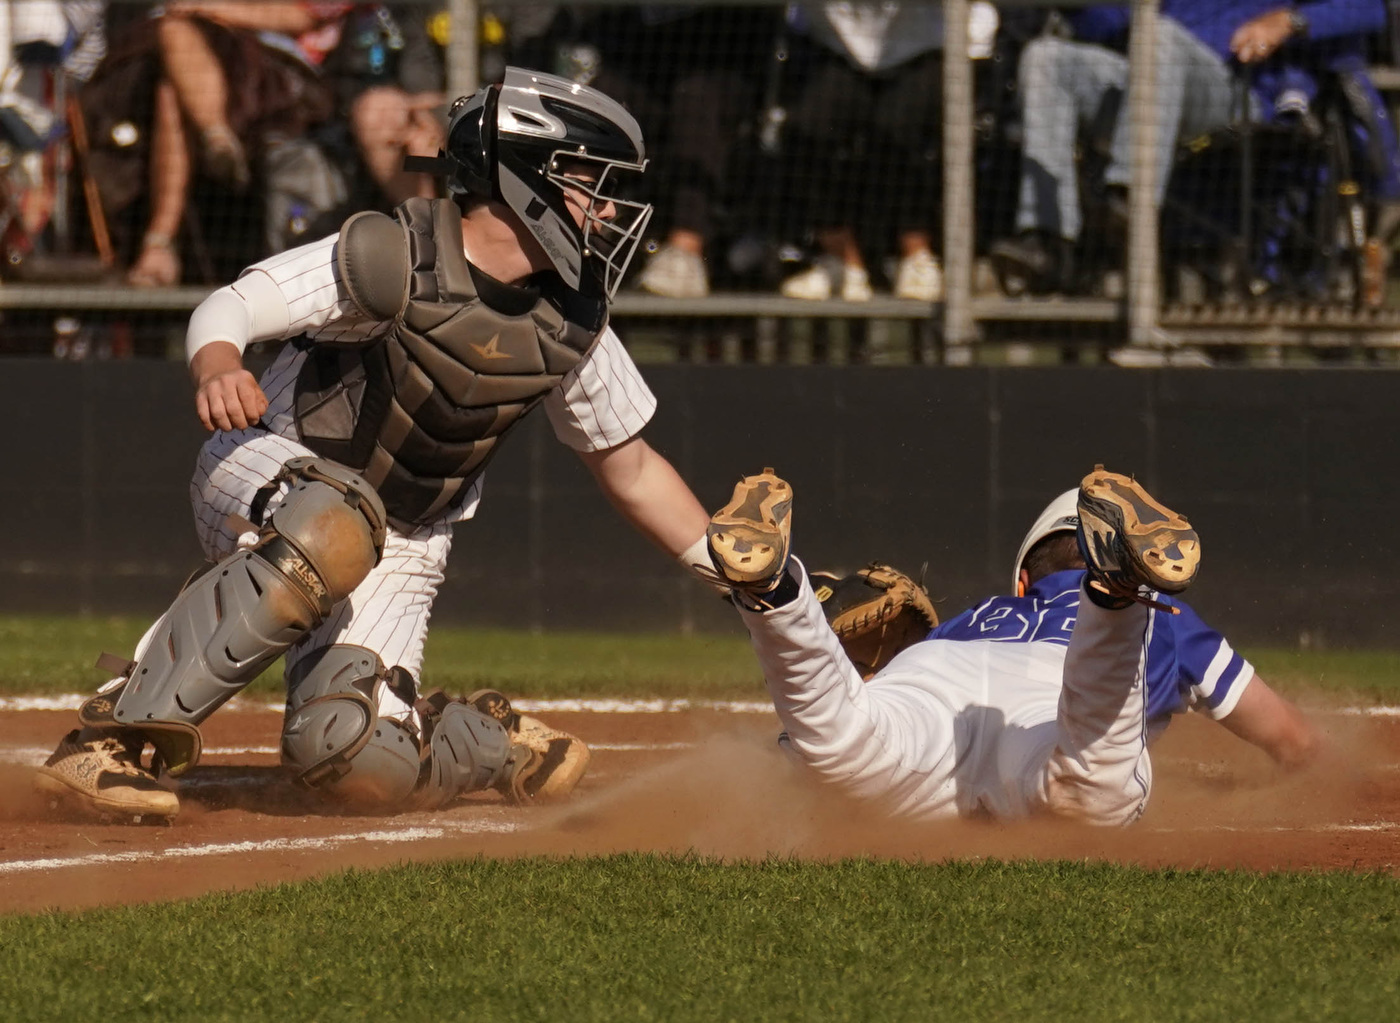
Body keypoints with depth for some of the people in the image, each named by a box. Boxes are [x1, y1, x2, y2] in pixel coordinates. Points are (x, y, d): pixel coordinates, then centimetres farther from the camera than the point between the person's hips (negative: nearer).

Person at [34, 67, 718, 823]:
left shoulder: (570, 324, -4)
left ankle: (483, 742, 17)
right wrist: (215, 367, -46)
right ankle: (116, 736, -34)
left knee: (358, 764, -21)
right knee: (330, 531, -42)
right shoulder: (392, 258, -20)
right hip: (264, 477, -3)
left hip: (403, 539, 3)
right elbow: (230, 306, -23)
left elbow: (628, 465, 10)